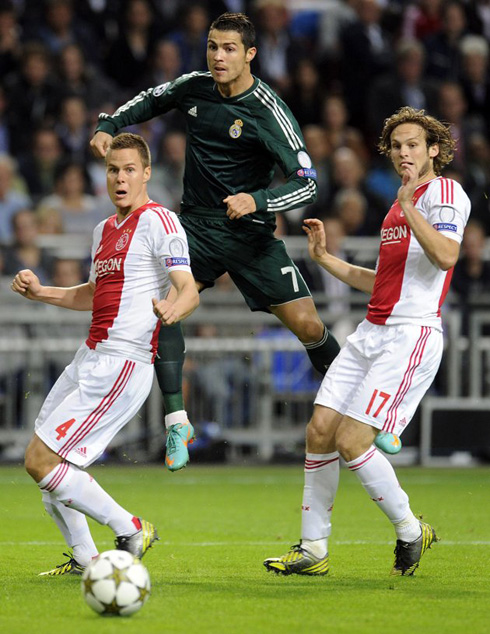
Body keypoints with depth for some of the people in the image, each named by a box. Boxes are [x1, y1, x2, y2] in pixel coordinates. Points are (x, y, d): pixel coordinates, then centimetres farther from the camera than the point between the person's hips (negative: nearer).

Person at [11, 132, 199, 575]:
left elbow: (189, 290, -20)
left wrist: (172, 310, -42)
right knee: (41, 461, 11)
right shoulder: (105, 229, 17)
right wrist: (39, 292, 19)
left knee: (41, 462, -13)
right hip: (91, 357, 9)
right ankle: (84, 560, 21)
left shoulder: (158, 221, -10)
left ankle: (131, 530, -2)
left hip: (122, 365, -9)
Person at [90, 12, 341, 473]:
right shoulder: (193, 87, -2)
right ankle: (176, 421, -12)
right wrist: (109, 126, 5)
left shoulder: (269, 113, -17)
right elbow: (151, 100, 21)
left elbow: (306, 183, -19)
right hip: (196, 225, 3)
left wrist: (257, 201, -35)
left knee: (306, 324, -7)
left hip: (250, 233, -3)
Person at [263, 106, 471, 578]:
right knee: (320, 430, 1)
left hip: (411, 336, -9)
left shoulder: (444, 192, -7)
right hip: (371, 334, 9)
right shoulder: (398, 206, 21)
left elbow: (446, 256, -25)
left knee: (352, 442, -14)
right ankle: (313, 550, 9)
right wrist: (325, 259, 24)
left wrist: (408, 208, -30)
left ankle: (410, 531, 7)